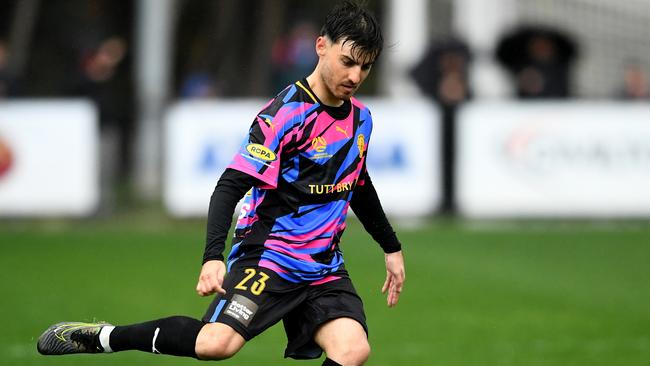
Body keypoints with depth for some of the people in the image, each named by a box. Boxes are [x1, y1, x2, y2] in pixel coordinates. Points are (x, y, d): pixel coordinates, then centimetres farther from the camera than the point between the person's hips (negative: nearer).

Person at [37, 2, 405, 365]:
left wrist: (392, 247, 34)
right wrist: (213, 257, -30)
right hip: (267, 254, -6)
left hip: (325, 269, 6)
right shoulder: (287, 113, -13)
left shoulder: (361, 118, 10)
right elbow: (230, 186, -18)